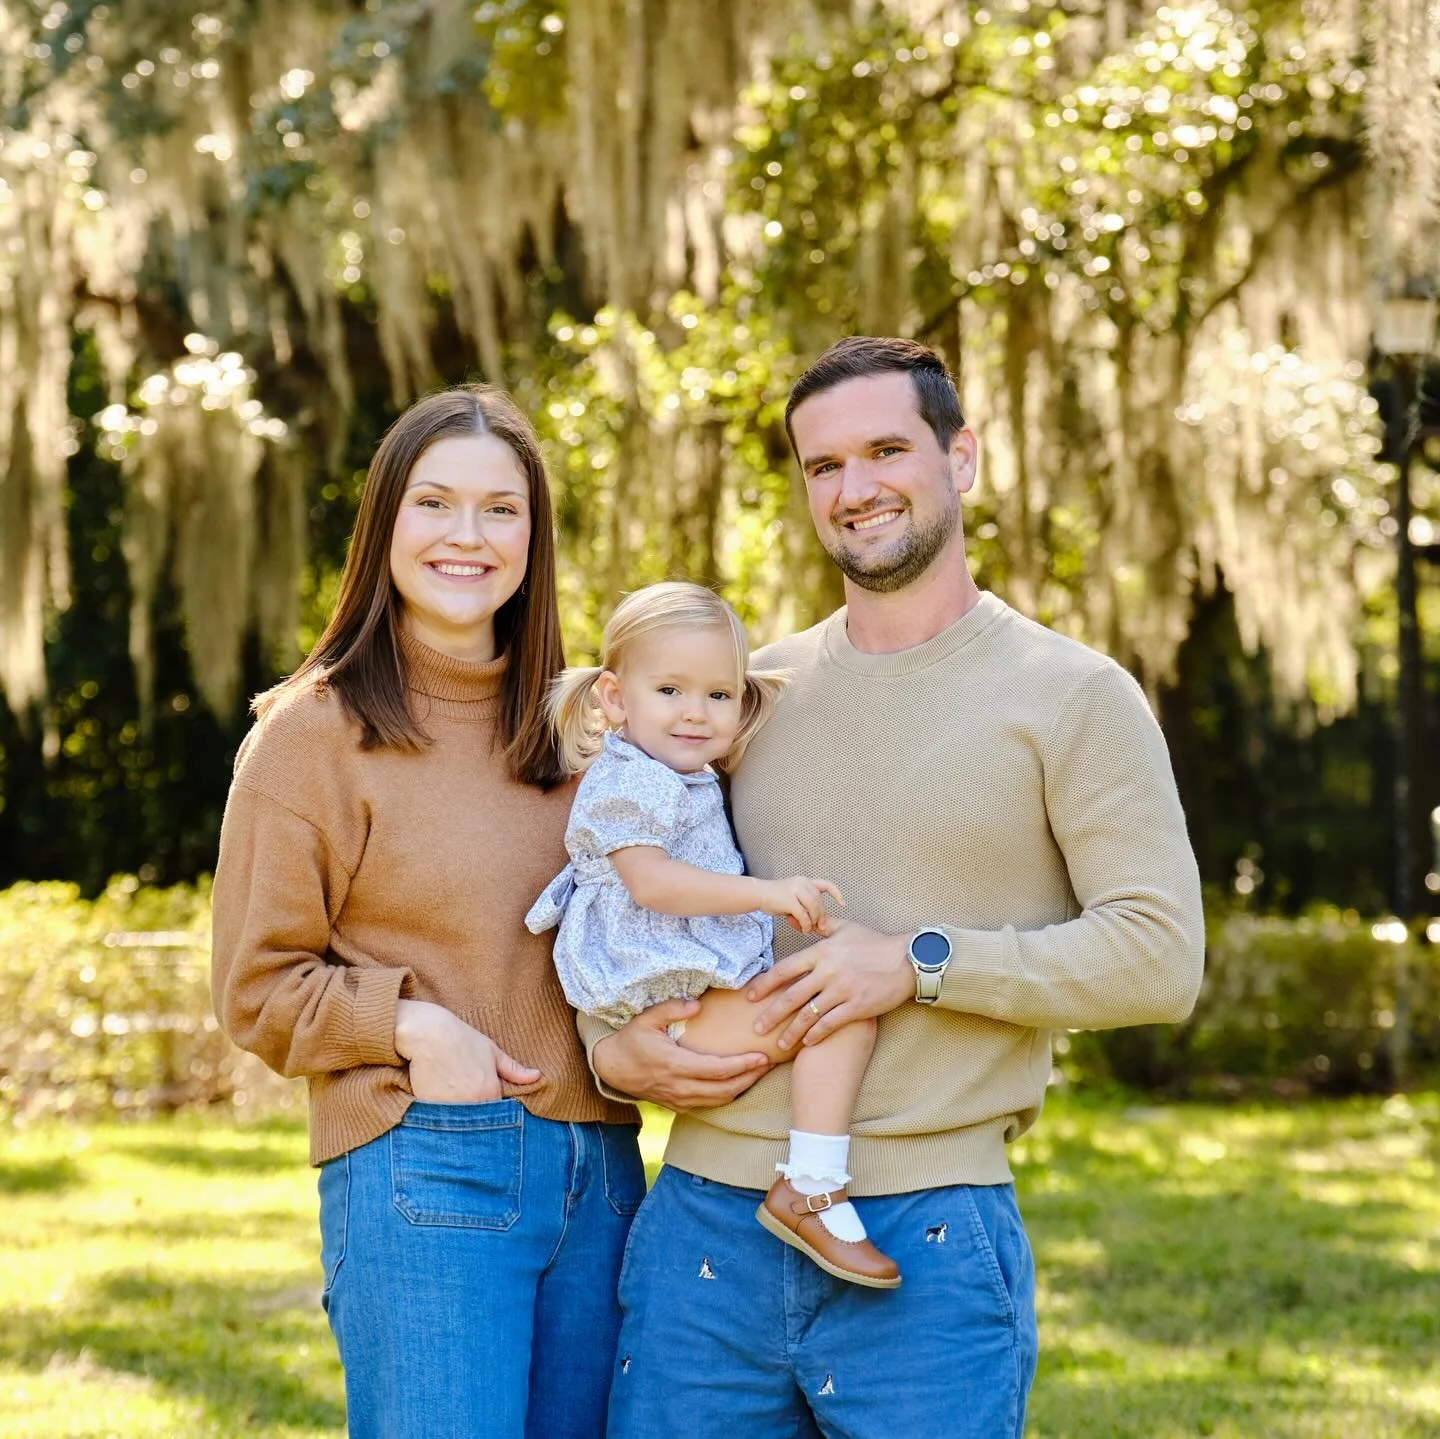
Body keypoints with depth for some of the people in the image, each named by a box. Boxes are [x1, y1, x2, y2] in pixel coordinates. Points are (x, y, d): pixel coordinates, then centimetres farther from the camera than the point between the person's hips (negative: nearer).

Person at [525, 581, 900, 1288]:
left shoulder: (692, 785, 22)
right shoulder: (625, 781, -11)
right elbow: (651, 881, -23)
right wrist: (765, 893, -28)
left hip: (704, 989, 11)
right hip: (667, 1009, -11)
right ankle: (812, 1189, -29)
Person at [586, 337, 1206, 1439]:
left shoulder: (1072, 698, 0)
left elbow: (1161, 956, -8)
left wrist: (922, 962, -15)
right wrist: (610, 1046, 2)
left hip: (925, 1235, -4)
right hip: (706, 1217, 4)